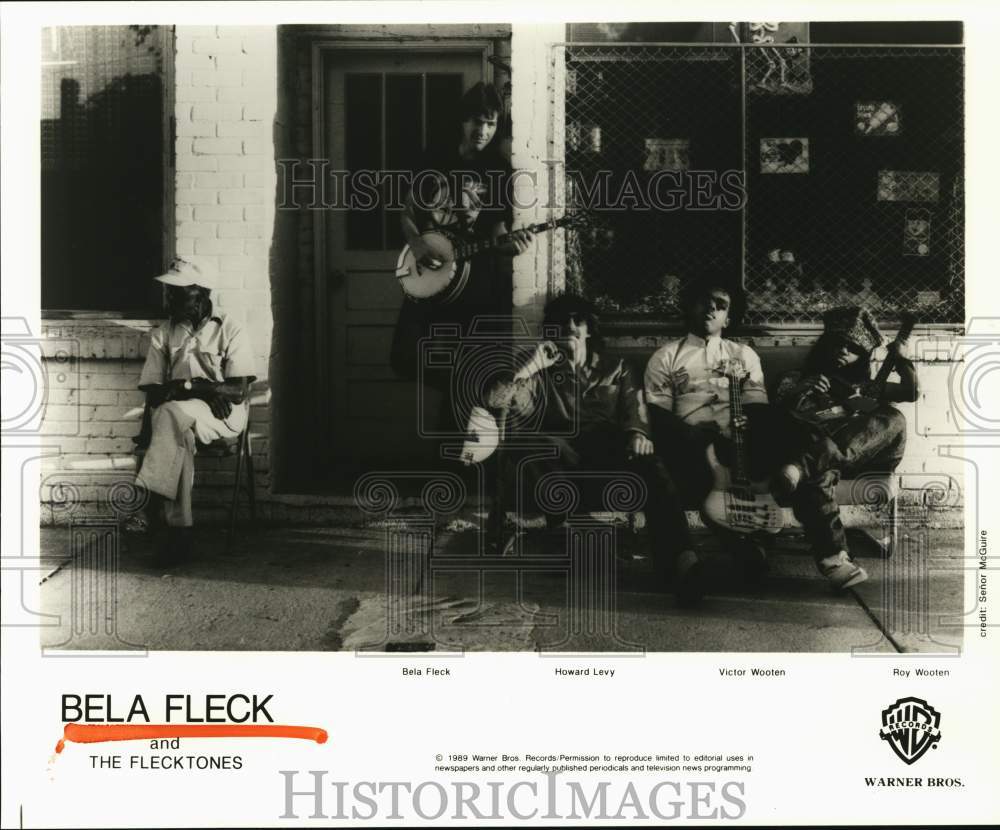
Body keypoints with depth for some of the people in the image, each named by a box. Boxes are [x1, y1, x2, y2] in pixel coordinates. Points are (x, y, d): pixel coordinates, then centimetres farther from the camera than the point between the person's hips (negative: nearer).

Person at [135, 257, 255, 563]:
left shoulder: (228, 331, 3)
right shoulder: (162, 335, 15)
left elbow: (238, 391, -6)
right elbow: (152, 392, 8)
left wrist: (187, 386, -16)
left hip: (223, 414, -3)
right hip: (177, 415, 3)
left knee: (171, 413, -35)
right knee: (178, 436, -34)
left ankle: (152, 499, -37)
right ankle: (177, 528, -36)